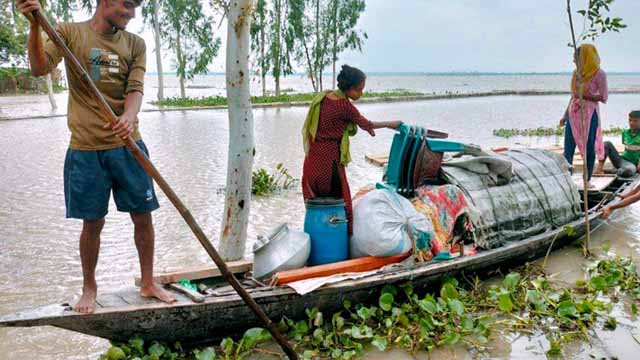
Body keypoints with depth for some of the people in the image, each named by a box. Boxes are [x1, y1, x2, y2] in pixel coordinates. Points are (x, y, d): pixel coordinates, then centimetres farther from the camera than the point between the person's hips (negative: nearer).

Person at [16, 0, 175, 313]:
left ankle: (148, 284, 25)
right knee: (93, 223, 6)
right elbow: (40, 68, -11)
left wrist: (129, 116, -26)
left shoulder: (135, 44, 8)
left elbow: (135, 88, -5)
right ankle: (89, 287, 29)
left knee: (143, 216, 6)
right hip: (86, 148, -2)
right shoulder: (69, 33, 2)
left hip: (127, 145, 2)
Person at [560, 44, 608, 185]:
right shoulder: (577, 73, 10)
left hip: (589, 114, -5)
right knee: (568, 150, 1)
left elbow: (603, 97, -9)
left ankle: (587, 180, 10)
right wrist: (565, 115, 15)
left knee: (589, 149, 2)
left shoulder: (599, 74, -7)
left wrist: (585, 95, -18)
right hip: (573, 114, 5)